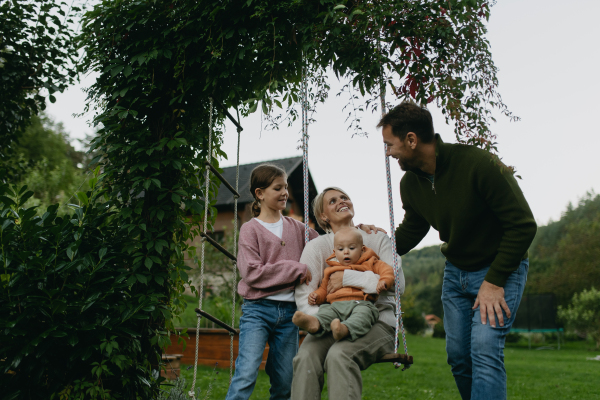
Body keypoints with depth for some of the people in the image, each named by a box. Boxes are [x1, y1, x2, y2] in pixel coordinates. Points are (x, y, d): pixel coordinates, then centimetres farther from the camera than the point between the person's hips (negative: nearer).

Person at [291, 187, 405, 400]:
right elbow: (303, 295, -2)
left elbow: (397, 283, -5)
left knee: (339, 355, -34)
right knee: (305, 357, -31)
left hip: (376, 320, -1)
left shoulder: (377, 238, 10)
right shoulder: (316, 246, 11)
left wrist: (349, 277, -11)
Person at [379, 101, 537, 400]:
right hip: (456, 272, 6)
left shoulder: (478, 164, -25)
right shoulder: (410, 184, -5)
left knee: (484, 349, -19)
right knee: (457, 355, 8)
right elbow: (409, 233, 10)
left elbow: (523, 225, -22)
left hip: (500, 269, -6)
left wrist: (494, 282, -21)